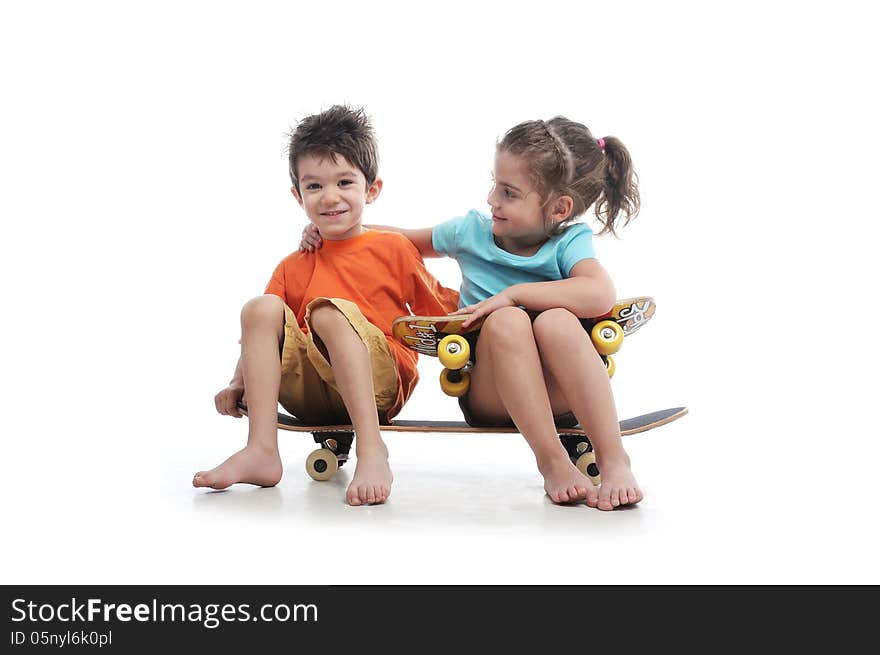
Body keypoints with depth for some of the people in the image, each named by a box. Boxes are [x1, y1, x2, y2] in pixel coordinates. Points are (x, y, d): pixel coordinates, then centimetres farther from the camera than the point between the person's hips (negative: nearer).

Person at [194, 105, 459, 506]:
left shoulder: (393, 249, 11)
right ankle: (261, 451, -27)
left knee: (328, 311, -29)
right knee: (260, 307, -17)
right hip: (310, 394, 4)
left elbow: (442, 310, 12)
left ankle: (371, 449, -41)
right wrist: (238, 383, 2)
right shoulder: (293, 268, 20)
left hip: (379, 385, -3)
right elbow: (262, 335, 16)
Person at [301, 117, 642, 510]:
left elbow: (600, 295, -24)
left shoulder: (569, 242, -2)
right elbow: (408, 241, 27)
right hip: (489, 396, 2)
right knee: (505, 321, -30)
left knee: (557, 320, -34)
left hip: (558, 391, -2)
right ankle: (551, 461, -32)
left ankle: (613, 459, -31)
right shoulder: (471, 230, 9)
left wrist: (513, 293, -23)